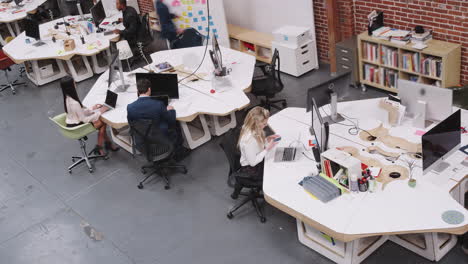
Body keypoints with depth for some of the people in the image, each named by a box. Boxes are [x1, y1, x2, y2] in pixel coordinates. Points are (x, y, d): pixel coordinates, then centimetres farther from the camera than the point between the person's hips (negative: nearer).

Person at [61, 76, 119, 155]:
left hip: (71, 124, 8)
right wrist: (99, 112, -15)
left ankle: (107, 143, 15)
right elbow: (84, 119, -22)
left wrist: (92, 109, 3)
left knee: (101, 120, 8)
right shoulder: (75, 103, -31)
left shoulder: (67, 98, -2)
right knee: (103, 122, -2)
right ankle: (99, 147, 12)